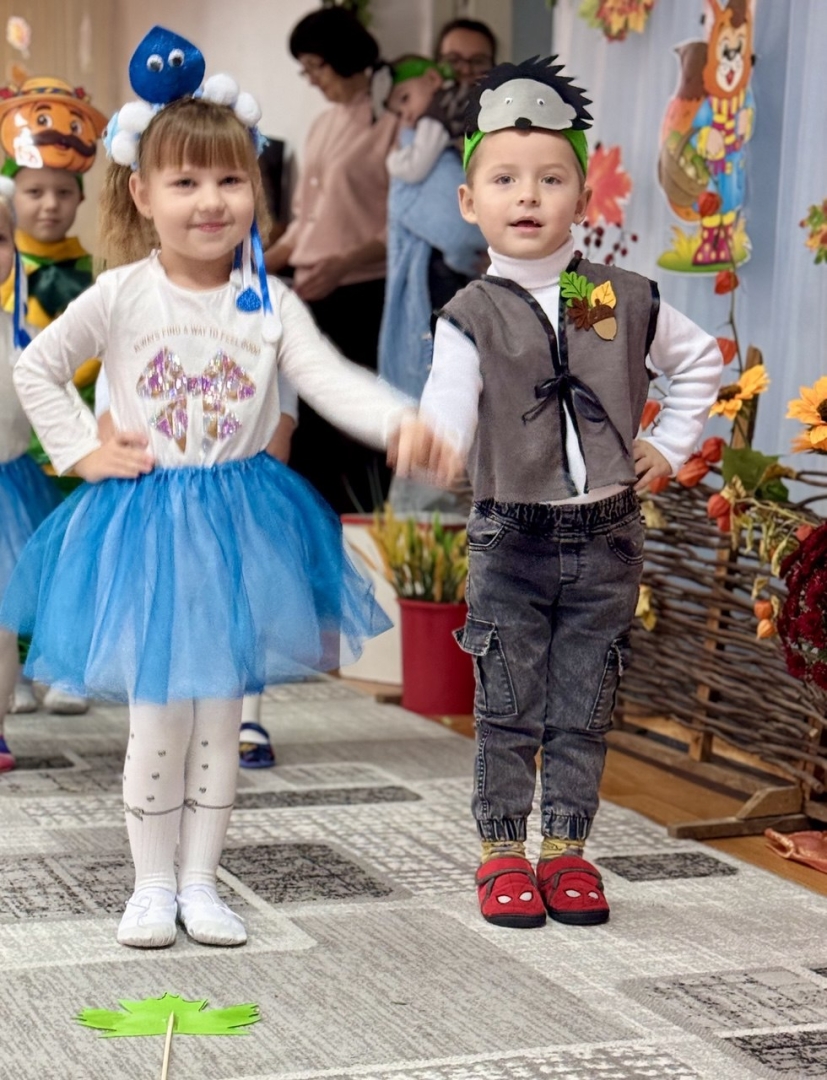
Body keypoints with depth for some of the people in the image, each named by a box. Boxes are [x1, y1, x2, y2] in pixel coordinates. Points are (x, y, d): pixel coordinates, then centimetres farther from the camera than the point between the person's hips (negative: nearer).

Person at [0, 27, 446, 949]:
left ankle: (199, 882, 23)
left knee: (220, 718, 10)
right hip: (145, 524, -2)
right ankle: (153, 886, 19)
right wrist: (82, 451, -5)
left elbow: (330, 379, -14)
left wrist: (399, 422, -31)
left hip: (239, 521, 2)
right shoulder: (120, 296, -7)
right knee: (158, 719, 3)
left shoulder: (270, 303, -4)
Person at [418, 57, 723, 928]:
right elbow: (444, 420, -20)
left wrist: (671, 446, 9)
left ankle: (566, 847, 21)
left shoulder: (626, 302, 1)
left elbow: (701, 362, 18)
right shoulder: (471, 318, -6)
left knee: (583, 710, 8)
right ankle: (502, 850, 17)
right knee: (508, 710, 5)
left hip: (605, 540, 2)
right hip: (511, 541, -2)